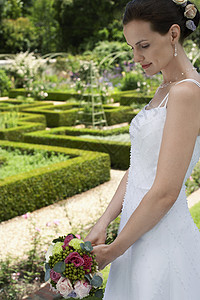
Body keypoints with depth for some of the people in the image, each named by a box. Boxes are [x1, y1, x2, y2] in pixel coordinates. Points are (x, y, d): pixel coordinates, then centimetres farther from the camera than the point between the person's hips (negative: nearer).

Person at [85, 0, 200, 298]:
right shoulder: (164, 89, 11)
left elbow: (165, 193, -22)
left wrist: (115, 250, -13)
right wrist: (102, 225, 2)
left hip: (163, 240, -8)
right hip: (140, 231, 8)